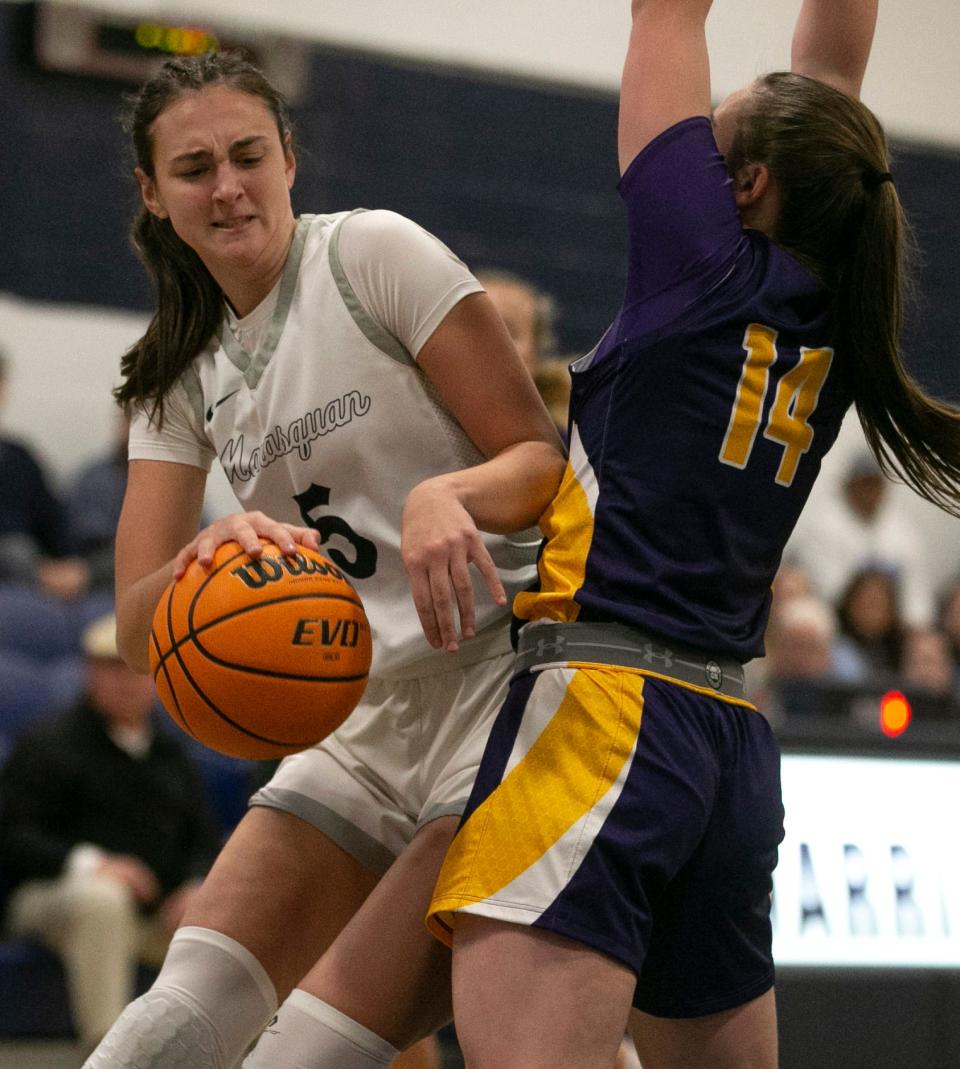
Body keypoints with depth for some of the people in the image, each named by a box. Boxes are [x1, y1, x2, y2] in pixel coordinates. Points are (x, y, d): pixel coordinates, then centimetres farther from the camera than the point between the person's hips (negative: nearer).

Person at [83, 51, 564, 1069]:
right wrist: (209, 554, -21)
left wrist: (445, 496, -30)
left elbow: (542, 457, -8)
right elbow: (138, 629, 3)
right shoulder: (185, 374, 13)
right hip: (370, 722, 6)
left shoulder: (376, 251, -4)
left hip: (510, 677, -6)